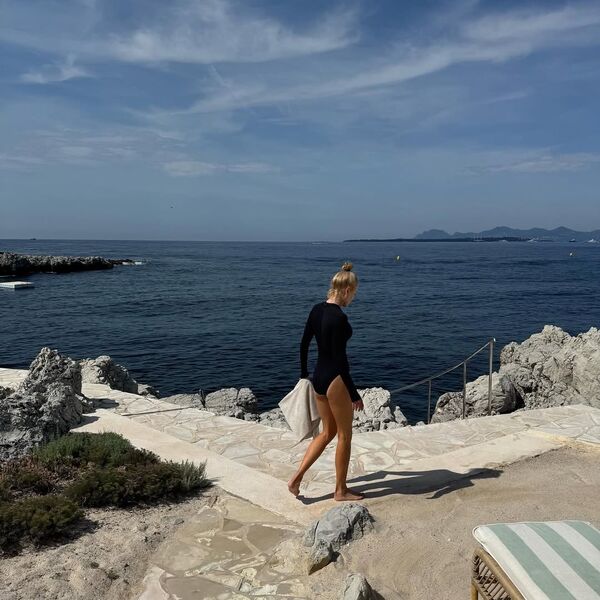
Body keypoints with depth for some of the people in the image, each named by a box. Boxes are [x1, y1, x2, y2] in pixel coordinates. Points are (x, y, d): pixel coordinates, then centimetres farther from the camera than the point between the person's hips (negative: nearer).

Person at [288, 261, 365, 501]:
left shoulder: (316, 309, 4)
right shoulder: (339, 317, -20)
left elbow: (304, 344, 12)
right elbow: (340, 358, -21)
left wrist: (303, 374, 23)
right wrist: (354, 394, -15)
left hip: (318, 377, 8)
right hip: (335, 380, -8)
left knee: (327, 432, 21)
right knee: (344, 435, 9)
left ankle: (296, 479, 17)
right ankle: (341, 490, 22)